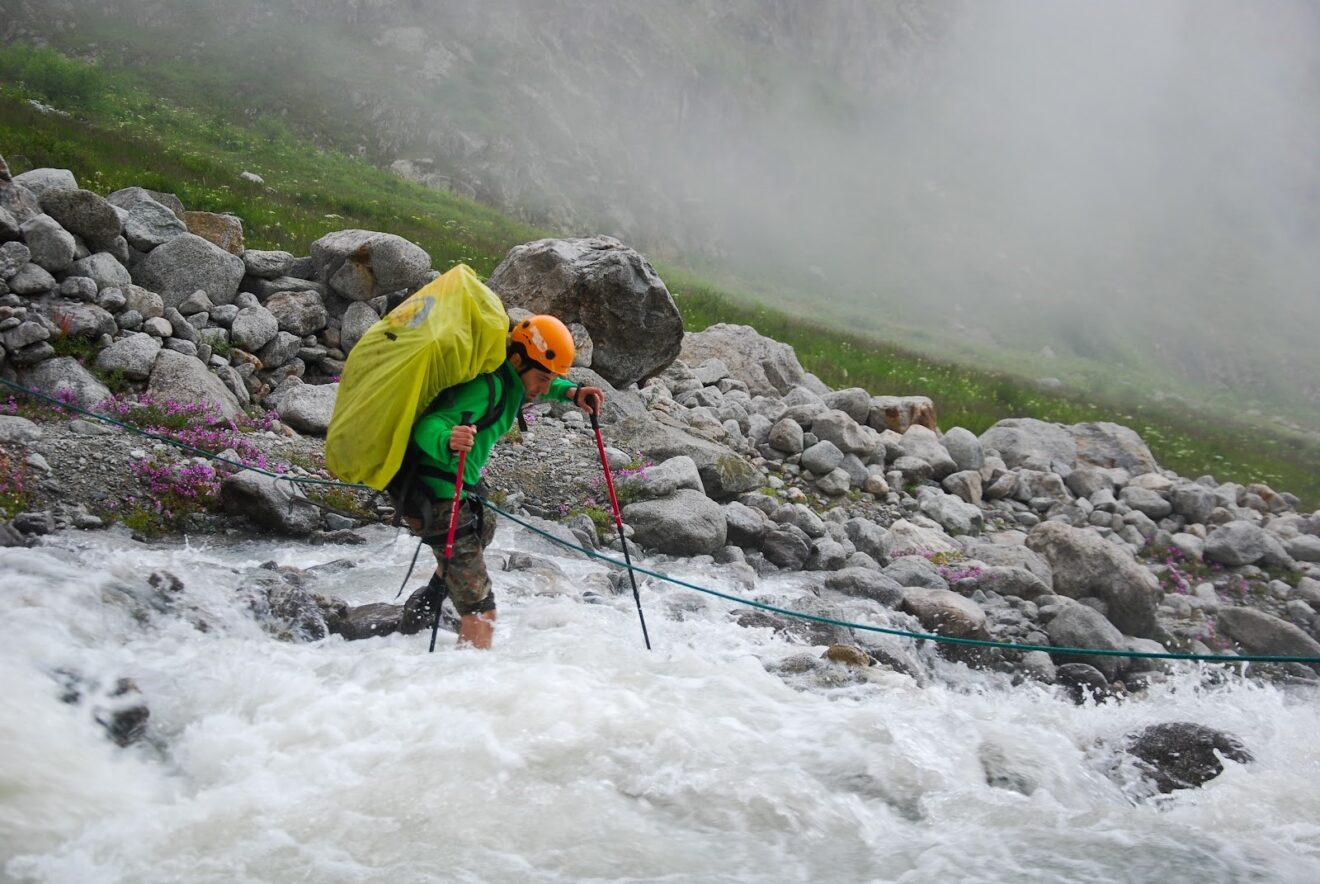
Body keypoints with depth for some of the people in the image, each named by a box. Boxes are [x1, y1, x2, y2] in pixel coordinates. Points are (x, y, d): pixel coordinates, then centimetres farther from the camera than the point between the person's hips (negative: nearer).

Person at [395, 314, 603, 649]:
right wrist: (448, 442, -55)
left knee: (484, 527, 41)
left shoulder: (508, 378, 4)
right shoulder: (488, 386, -23)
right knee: (480, 611, -14)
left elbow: (540, 385, 27)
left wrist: (571, 392, 8)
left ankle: (426, 602, 49)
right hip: (440, 498, -11)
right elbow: (428, 426, -33)